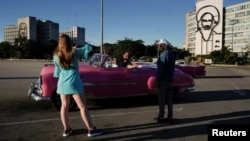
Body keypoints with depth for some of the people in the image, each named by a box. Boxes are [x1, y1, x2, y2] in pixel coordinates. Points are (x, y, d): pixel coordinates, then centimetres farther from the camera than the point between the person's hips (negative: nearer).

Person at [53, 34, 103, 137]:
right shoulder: (74, 52, -6)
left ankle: (66, 129, 22)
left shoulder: (56, 56, 3)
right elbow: (88, 48, 7)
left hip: (62, 83, 4)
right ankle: (91, 130, 6)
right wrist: (76, 49, 23)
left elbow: (58, 70, 15)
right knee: (83, 107, 1)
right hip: (74, 82, -4)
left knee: (64, 106, 15)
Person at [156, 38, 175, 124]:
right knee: (169, 99, 10)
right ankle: (170, 117, 15)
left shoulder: (163, 54, -14)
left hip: (163, 80, -8)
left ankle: (161, 117, 4)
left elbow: (160, 69, -18)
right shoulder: (171, 54, 13)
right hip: (170, 80, 8)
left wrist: (158, 80, -13)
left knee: (161, 99, -1)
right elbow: (171, 68, 14)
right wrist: (170, 78, 15)